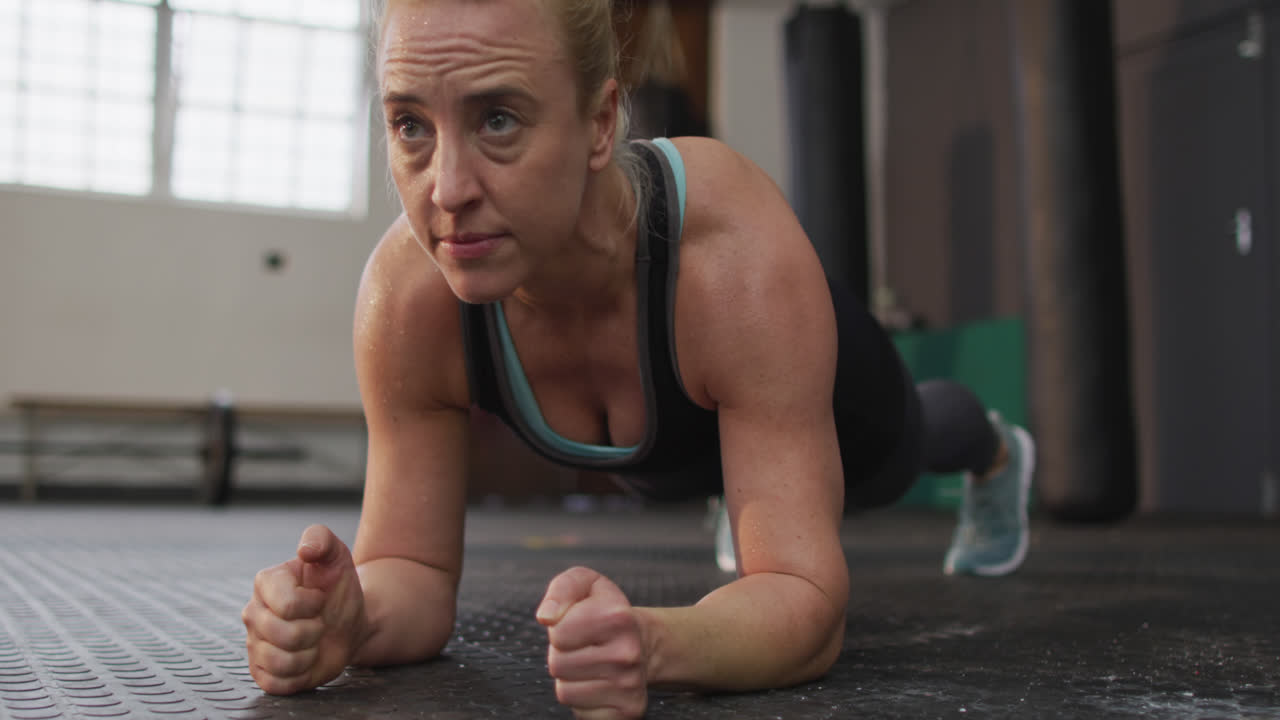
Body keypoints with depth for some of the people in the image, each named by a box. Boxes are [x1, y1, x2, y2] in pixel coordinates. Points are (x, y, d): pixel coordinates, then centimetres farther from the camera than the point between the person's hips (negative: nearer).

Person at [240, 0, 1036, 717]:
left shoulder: (740, 257, -50)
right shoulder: (405, 297, -40)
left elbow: (811, 601, -48)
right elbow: (413, 569, -31)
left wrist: (654, 642, -69)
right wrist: (351, 617, -55)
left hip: (826, 406, -2)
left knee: (909, 438, 35)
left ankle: (996, 451, 71)